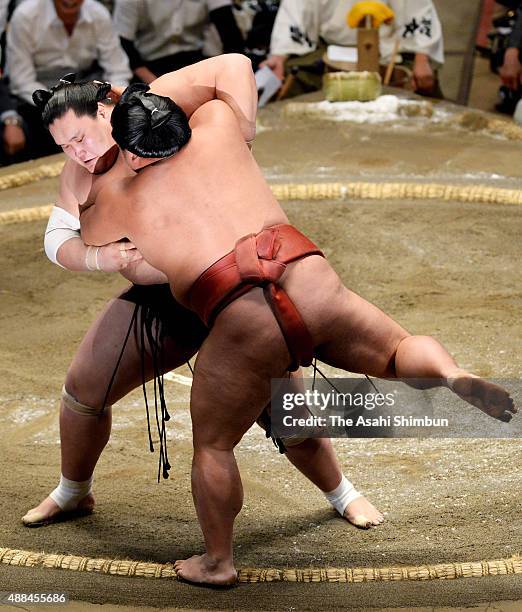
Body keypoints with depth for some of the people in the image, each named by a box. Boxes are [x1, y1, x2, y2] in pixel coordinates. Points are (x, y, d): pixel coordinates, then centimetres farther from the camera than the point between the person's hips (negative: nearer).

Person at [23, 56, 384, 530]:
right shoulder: (80, 171, 0)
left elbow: (230, 67, -25)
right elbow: (58, 240, -2)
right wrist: (100, 258, -24)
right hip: (158, 300, 6)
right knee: (84, 386, 4)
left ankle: (342, 494, 23)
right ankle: (73, 493, 30)